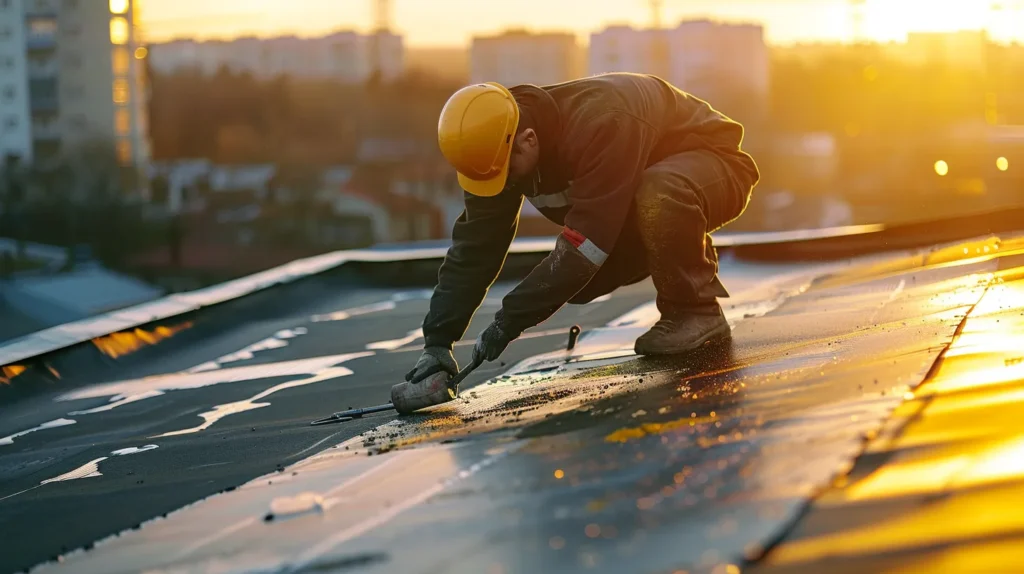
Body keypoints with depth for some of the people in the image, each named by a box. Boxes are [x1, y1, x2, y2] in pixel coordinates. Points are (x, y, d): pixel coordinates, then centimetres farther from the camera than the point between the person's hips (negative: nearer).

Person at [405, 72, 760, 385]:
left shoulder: (601, 124, -40)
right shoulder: (498, 146, -15)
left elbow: (584, 244, -40)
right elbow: (473, 249, -14)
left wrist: (508, 322, -36)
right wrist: (437, 341, -22)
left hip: (714, 164, -8)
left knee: (658, 195, -41)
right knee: (574, 280, -10)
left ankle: (696, 312, -18)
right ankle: (693, 255, 12)